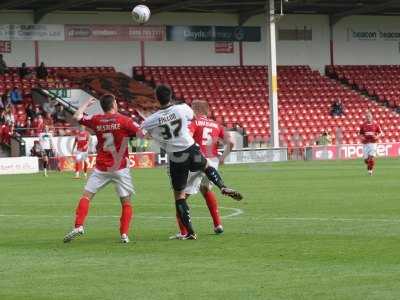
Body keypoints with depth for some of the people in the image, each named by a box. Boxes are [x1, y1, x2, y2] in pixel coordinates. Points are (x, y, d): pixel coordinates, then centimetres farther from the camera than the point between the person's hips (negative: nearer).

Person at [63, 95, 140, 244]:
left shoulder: (96, 120, 1)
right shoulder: (124, 120, -6)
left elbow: (77, 117, 9)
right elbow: (142, 134, -7)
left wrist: (86, 104, 25)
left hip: (101, 168, 2)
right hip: (120, 168, -2)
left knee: (86, 196, 9)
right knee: (126, 201, 7)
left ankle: (78, 226, -6)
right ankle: (124, 234, -1)